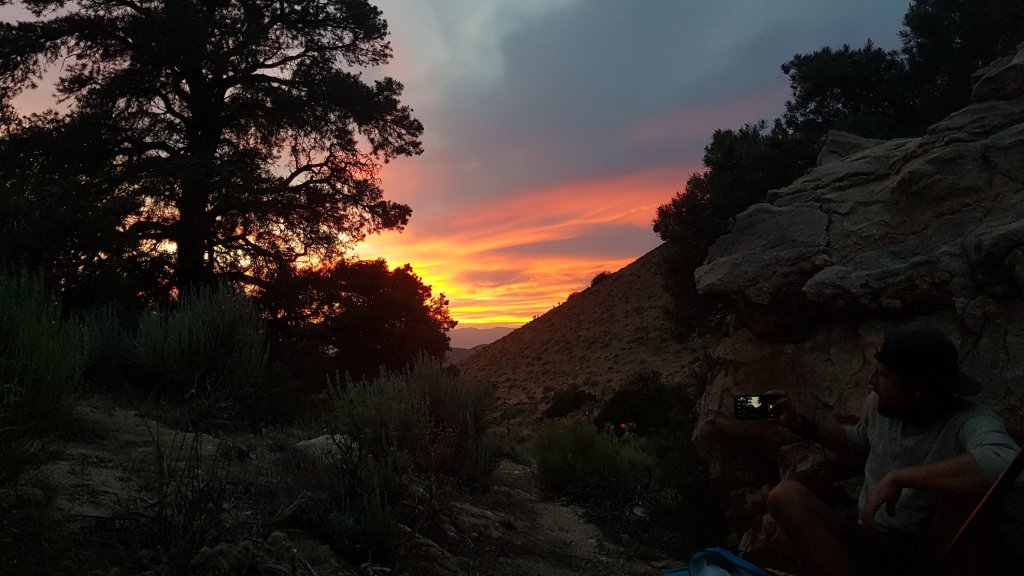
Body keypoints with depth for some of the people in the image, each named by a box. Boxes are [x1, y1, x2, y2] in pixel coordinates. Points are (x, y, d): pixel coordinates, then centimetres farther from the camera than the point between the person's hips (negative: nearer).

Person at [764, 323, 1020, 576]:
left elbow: (1004, 465, -44)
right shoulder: (879, 405, 0)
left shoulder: (971, 423, -18)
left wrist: (898, 478, -39)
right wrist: (802, 425, 13)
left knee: (967, 482, -33)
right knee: (785, 496, -19)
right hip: (874, 549, 5)